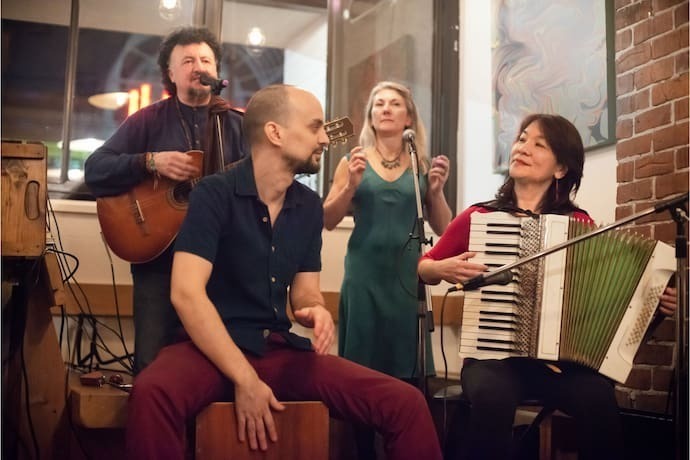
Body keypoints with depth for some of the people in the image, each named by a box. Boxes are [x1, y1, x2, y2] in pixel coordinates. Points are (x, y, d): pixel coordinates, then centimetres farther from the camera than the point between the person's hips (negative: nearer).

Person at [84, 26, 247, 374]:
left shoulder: (237, 124, 9)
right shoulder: (148, 121, 5)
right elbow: (95, 171, -4)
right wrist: (150, 162, -17)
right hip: (159, 257, -1)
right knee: (152, 364, -5)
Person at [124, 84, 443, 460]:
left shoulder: (309, 206, 9)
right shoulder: (214, 195, -8)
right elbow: (186, 294, -17)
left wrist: (316, 312, -11)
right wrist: (244, 378, -23)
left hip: (282, 350, 5)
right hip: (214, 349, -5)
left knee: (407, 404, -11)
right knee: (151, 394, -39)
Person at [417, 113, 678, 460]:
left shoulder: (578, 224, 6)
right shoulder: (478, 217, 5)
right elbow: (423, 268, 16)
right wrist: (443, 268, -5)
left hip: (561, 357, 1)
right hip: (492, 353, 0)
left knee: (598, 398, -31)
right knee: (493, 395, -34)